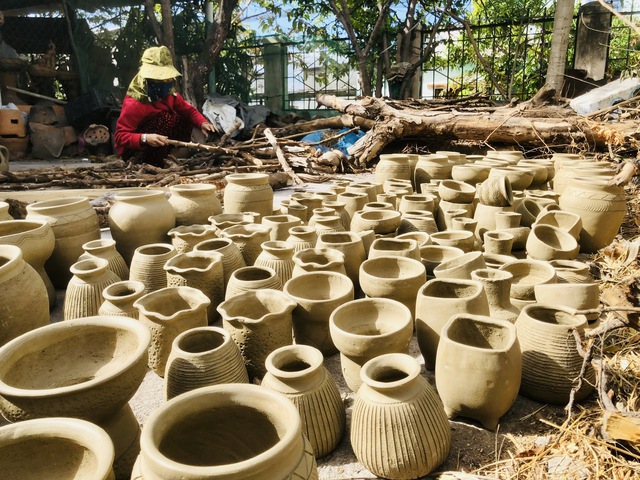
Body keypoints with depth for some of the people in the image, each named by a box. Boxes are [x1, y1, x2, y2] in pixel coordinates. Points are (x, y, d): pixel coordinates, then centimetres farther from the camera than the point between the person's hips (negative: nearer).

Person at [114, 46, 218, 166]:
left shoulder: (168, 93, -6)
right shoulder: (133, 103, -27)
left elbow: (189, 110, 2)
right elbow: (120, 136, -29)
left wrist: (203, 123, -20)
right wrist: (145, 138, -46)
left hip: (157, 144, 7)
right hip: (134, 149, -7)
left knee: (185, 119, -6)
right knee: (164, 117, -28)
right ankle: (152, 163, -21)